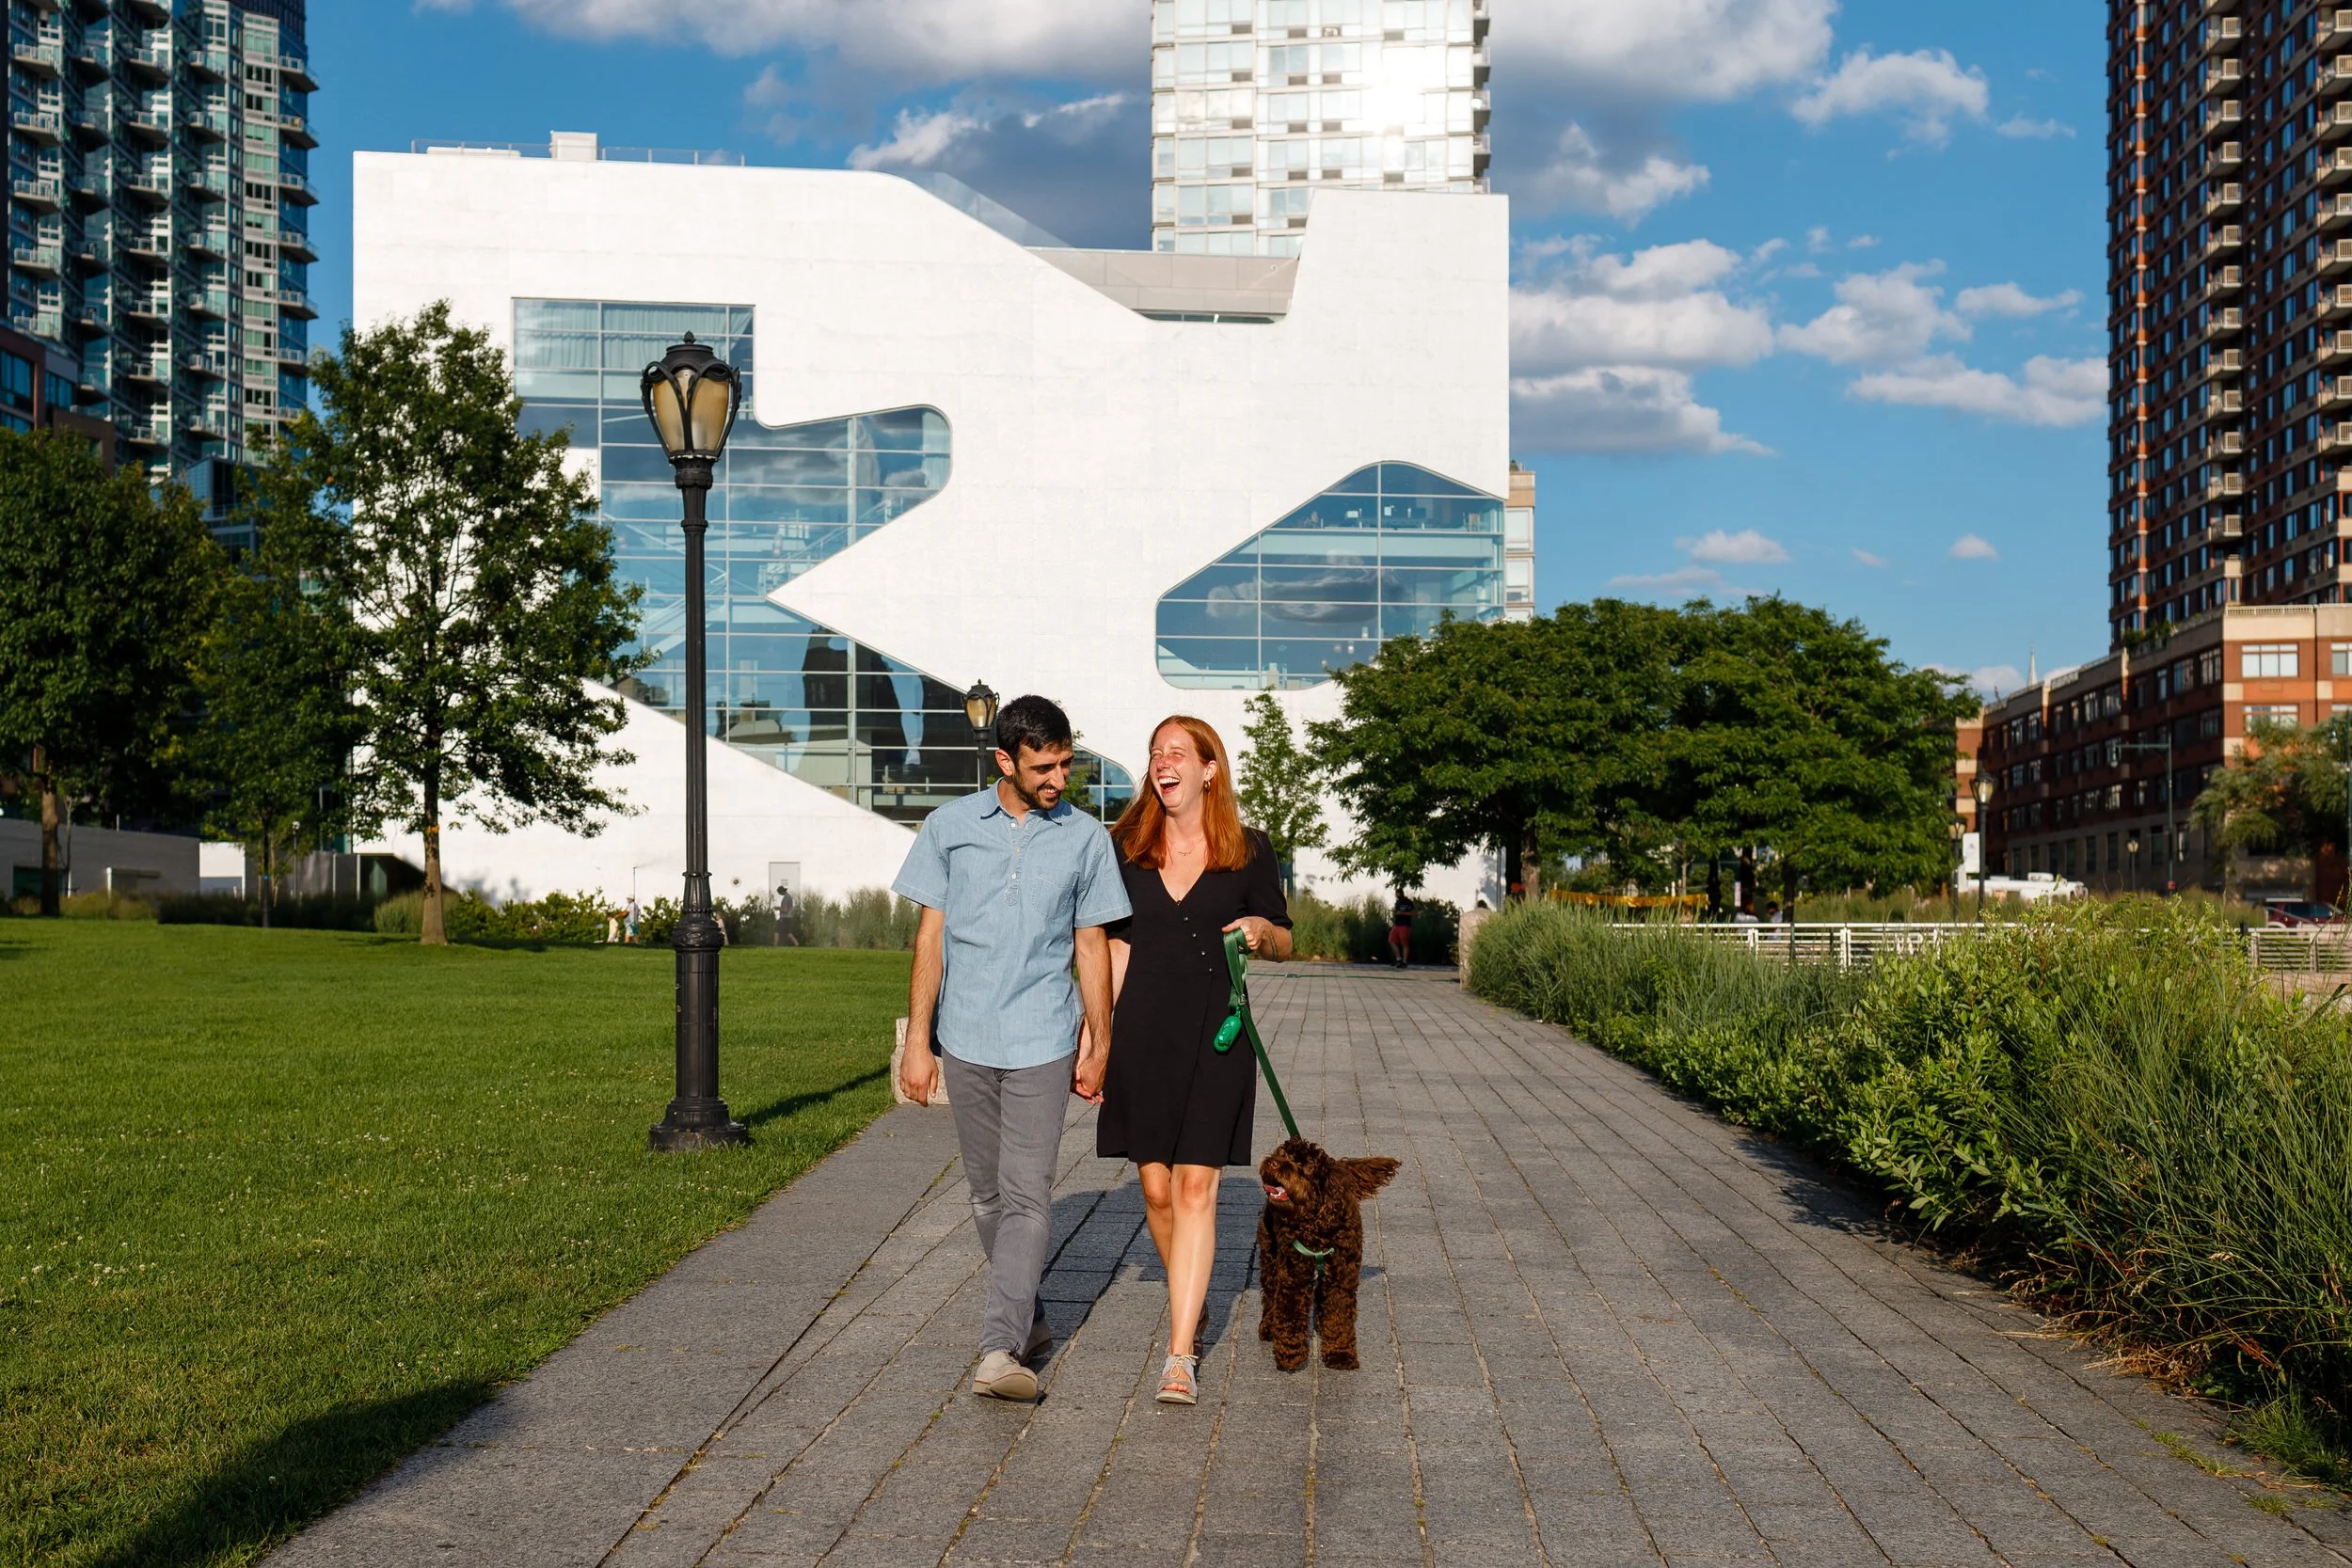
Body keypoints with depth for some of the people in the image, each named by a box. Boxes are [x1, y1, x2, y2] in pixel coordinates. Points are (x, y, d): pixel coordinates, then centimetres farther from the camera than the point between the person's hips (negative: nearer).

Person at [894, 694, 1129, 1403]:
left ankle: (1001, 1350, -14)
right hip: (965, 1039, 2)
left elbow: (1091, 947, 8)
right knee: (987, 1194, 12)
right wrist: (917, 1040, 0)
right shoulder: (950, 827, 2)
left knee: (1027, 1196, -10)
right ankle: (1030, 1319, 29)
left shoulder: (1086, 838, 2)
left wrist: (1098, 1045, 8)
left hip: (1043, 1043, -2)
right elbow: (931, 936, 4)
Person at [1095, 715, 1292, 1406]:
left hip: (1215, 1034, -2)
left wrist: (1262, 929, -13)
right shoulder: (1126, 849, 6)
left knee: (1195, 1187, -8)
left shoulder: (1248, 853, 1)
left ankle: (1180, 1355, -8)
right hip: (1143, 1030, 2)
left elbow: (1284, 941, 11)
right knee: (1156, 1188, 5)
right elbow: (1116, 946, 9)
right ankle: (1190, 1307, 30)